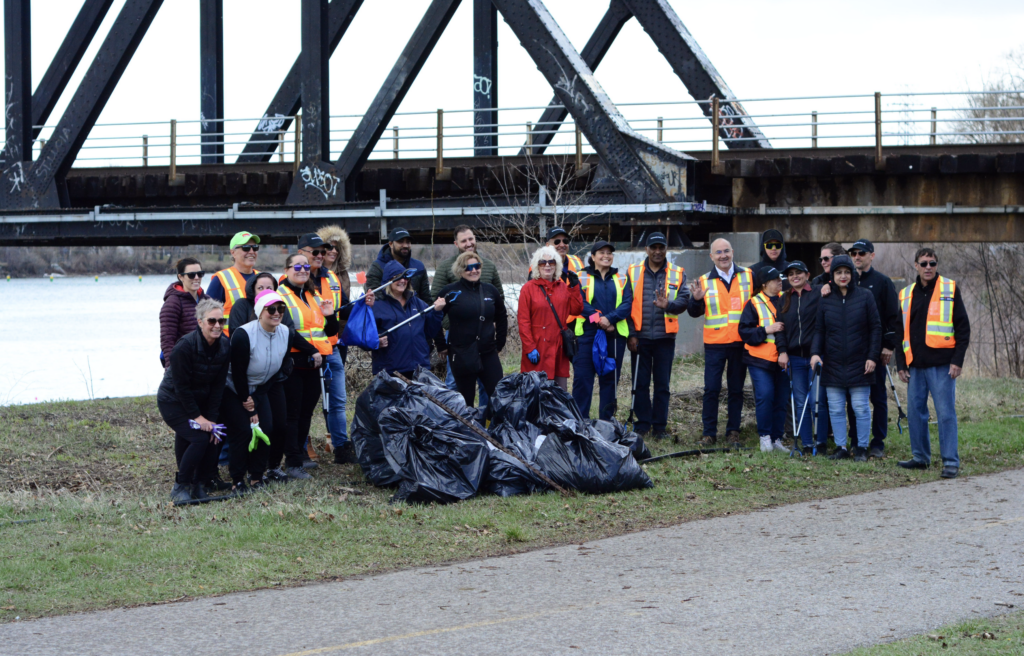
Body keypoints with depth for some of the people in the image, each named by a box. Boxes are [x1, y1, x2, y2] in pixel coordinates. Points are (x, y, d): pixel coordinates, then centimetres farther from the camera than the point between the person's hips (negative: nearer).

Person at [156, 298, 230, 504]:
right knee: (199, 438, -21)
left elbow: (218, 386, -5)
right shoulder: (185, 346, -27)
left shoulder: (224, 346, -9)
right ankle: (180, 487, -8)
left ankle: (198, 485, 9)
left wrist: (212, 418, -10)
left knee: (215, 438, -10)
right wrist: (197, 417, -20)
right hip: (173, 400, -6)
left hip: (200, 400, 6)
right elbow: (181, 386, -22)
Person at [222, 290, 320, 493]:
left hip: (260, 389, 6)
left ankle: (256, 477, 6)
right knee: (243, 431, -17)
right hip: (233, 390, -6)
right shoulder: (243, 335, -25)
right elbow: (238, 372, -21)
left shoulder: (286, 334, -8)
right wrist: (247, 402, -16)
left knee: (266, 428, -8)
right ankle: (237, 481, -7)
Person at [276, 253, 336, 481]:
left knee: (306, 412, 13)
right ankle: (293, 463, -5)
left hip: (313, 365, 7)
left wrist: (329, 316, 1)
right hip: (292, 363, -7)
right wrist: (309, 350, -22)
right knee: (292, 413, -6)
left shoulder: (314, 298, 19)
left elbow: (330, 332, 21)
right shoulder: (280, 296, -5)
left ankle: (299, 455, 23)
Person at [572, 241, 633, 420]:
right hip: (588, 334, -2)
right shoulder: (582, 277, 5)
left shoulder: (622, 278, 11)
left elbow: (627, 304, -1)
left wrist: (609, 318, -15)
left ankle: (607, 422, 13)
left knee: (610, 378, 6)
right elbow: (580, 304, -7)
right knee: (582, 378, -6)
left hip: (615, 335, 2)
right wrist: (599, 318, -18)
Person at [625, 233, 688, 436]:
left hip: (665, 336, 0)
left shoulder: (677, 274, 7)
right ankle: (642, 425, 11)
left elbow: (684, 300, -4)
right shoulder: (633, 272, 6)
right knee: (640, 383, 3)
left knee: (662, 384, 4)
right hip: (640, 336, 0)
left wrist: (668, 305, -26)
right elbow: (627, 304, 3)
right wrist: (630, 334, -5)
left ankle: (659, 426, 11)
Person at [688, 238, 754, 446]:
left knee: (736, 389, 7)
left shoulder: (748, 276, 4)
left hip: (740, 343, 1)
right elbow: (695, 313, 3)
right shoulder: (705, 281, 4)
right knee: (711, 389, -3)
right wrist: (696, 299, -17)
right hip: (714, 343, -1)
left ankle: (733, 431, 15)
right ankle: (709, 432, 4)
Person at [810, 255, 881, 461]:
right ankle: (841, 447, 13)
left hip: (859, 364, -2)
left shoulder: (864, 297, 0)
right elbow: (819, 330, 9)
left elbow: (875, 328, 1)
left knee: (861, 408, 0)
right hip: (833, 365, 2)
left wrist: (873, 357, -6)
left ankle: (862, 448, 9)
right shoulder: (826, 300, 7)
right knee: (836, 409, 4)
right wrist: (815, 352, -7)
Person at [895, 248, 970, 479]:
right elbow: (900, 332, 17)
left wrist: (958, 360, -9)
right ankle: (921, 457, 19)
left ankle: (951, 461, -5)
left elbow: (963, 326, -2)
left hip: (942, 364, -5)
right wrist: (901, 364, 9)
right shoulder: (906, 294, 13)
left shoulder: (950, 290, 1)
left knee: (946, 412, -7)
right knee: (915, 412, 7)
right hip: (915, 365, 5)